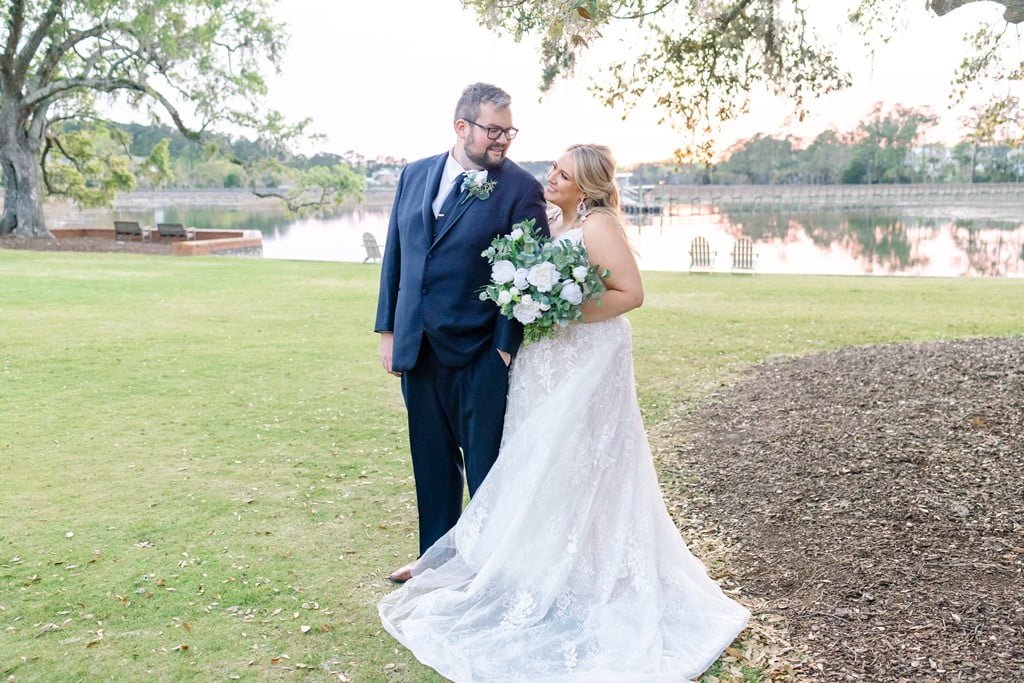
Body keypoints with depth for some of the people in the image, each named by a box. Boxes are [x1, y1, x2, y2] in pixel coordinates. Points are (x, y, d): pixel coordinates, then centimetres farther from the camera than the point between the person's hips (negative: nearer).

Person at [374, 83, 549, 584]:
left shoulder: (521, 189, -8)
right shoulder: (415, 175, 7)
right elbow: (395, 255, 11)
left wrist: (507, 347, -12)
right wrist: (388, 330, 8)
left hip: (480, 354, -5)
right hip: (418, 349, 5)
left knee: (485, 467, 8)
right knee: (432, 463, 18)